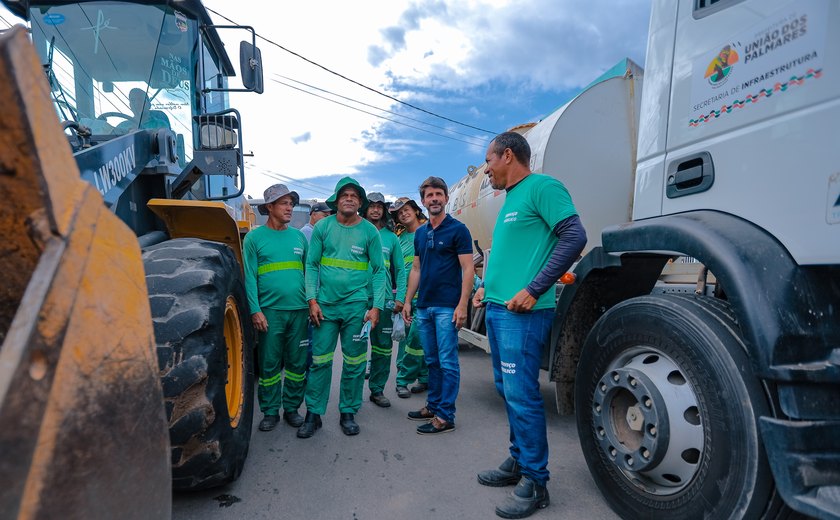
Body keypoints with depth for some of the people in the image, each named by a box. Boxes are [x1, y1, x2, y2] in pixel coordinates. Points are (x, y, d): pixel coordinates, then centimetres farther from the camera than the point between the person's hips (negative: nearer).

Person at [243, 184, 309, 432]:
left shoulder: (298, 236, 11)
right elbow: (249, 277, -3)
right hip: (270, 311, -3)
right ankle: (270, 411, 21)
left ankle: (292, 407, 25)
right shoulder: (254, 237, 0)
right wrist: (255, 310, -10)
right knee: (269, 364, 5)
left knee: (297, 363, 9)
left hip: (299, 310, 3)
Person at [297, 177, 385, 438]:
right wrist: (312, 300, -6)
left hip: (356, 305, 0)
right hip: (325, 305, 0)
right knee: (319, 360, 3)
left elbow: (379, 271, 1)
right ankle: (313, 414, 18)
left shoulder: (370, 231, 1)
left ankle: (348, 413, 23)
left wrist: (376, 306, -6)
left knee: (354, 363, 8)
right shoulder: (322, 227, 3)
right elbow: (311, 265, 3)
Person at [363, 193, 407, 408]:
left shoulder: (391, 238, 10)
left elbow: (400, 270, 9)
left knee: (383, 345, 6)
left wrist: (400, 297, 0)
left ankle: (377, 389, 20)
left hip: (384, 298, 2)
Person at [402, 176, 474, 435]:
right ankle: (433, 406, 26)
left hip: (447, 307, -6)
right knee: (432, 361, 15)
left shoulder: (458, 229, -5)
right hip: (424, 307, 6)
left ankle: (445, 416, 7)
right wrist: (408, 301, 12)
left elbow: (467, 269, -9)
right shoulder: (420, 233, 13)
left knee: (447, 362, -1)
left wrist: (462, 305, -17)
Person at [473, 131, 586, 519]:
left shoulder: (542, 187, -8)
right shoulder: (510, 199, 21)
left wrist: (533, 290, -20)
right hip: (496, 309, 10)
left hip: (522, 312, -10)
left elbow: (574, 237, -17)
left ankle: (534, 483, 10)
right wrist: (488, 286, 17)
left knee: (521, 395, -5)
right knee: (507, 390, 15)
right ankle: (518, 462, 29)